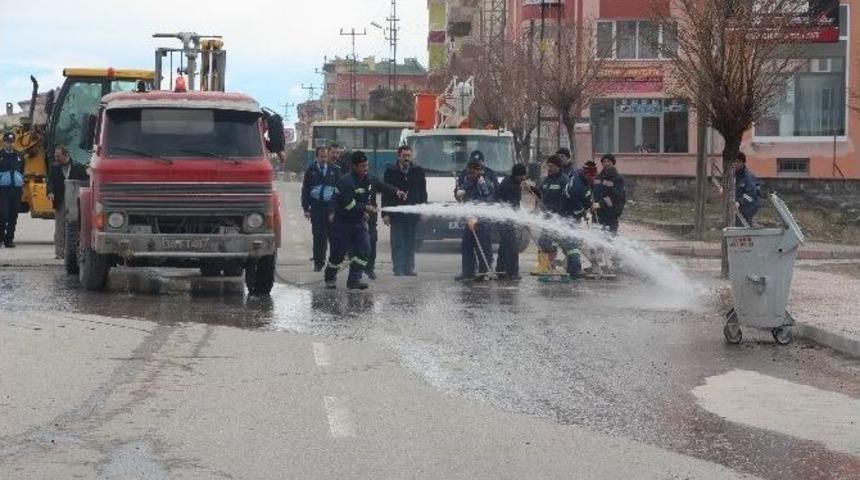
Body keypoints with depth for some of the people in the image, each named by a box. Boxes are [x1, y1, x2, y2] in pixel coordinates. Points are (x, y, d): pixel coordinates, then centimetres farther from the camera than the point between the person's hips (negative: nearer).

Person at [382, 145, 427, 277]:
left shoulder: (418, 171, 7)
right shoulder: (391, 172, 2)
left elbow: (423, 192, 10)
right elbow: (385, 194, 2)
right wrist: (385, 213, -4)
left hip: (413, 213, 2)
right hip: (396, 213, -2)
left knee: (410, 243, 8)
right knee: (397, 244, -1)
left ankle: (409, 268, 14)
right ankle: (398, 269, 2)